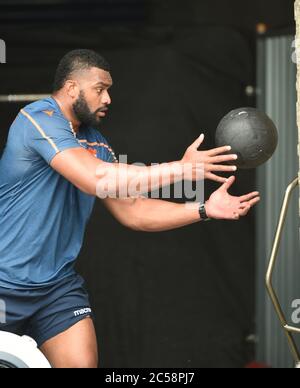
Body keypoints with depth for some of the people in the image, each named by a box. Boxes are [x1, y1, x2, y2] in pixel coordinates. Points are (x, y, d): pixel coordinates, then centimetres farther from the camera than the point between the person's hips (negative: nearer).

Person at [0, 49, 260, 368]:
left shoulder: (95, 144, 11)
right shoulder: (39, 119, -14)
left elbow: (132, 211, 12)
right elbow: (96, 179, -27)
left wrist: (204, 209, 1)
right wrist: (182, 168, -24)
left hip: (57, 284, 7)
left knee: (83, 362, -4)